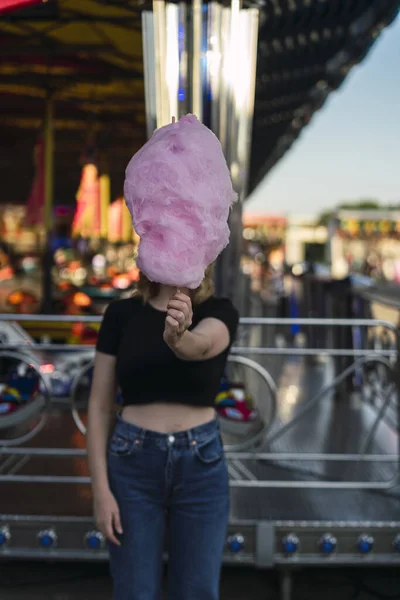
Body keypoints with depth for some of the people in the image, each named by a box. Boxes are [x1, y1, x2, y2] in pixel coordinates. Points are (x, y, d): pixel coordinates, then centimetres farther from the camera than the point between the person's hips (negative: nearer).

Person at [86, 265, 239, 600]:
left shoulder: (220, 312, -4)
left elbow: (199, 345, -29)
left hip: (200, 462, 0)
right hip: (133, 461, 0)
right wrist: (101, 489, -6)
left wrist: (177, 336, -53)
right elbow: (100, 406, 0)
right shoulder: (121, 314, -1)